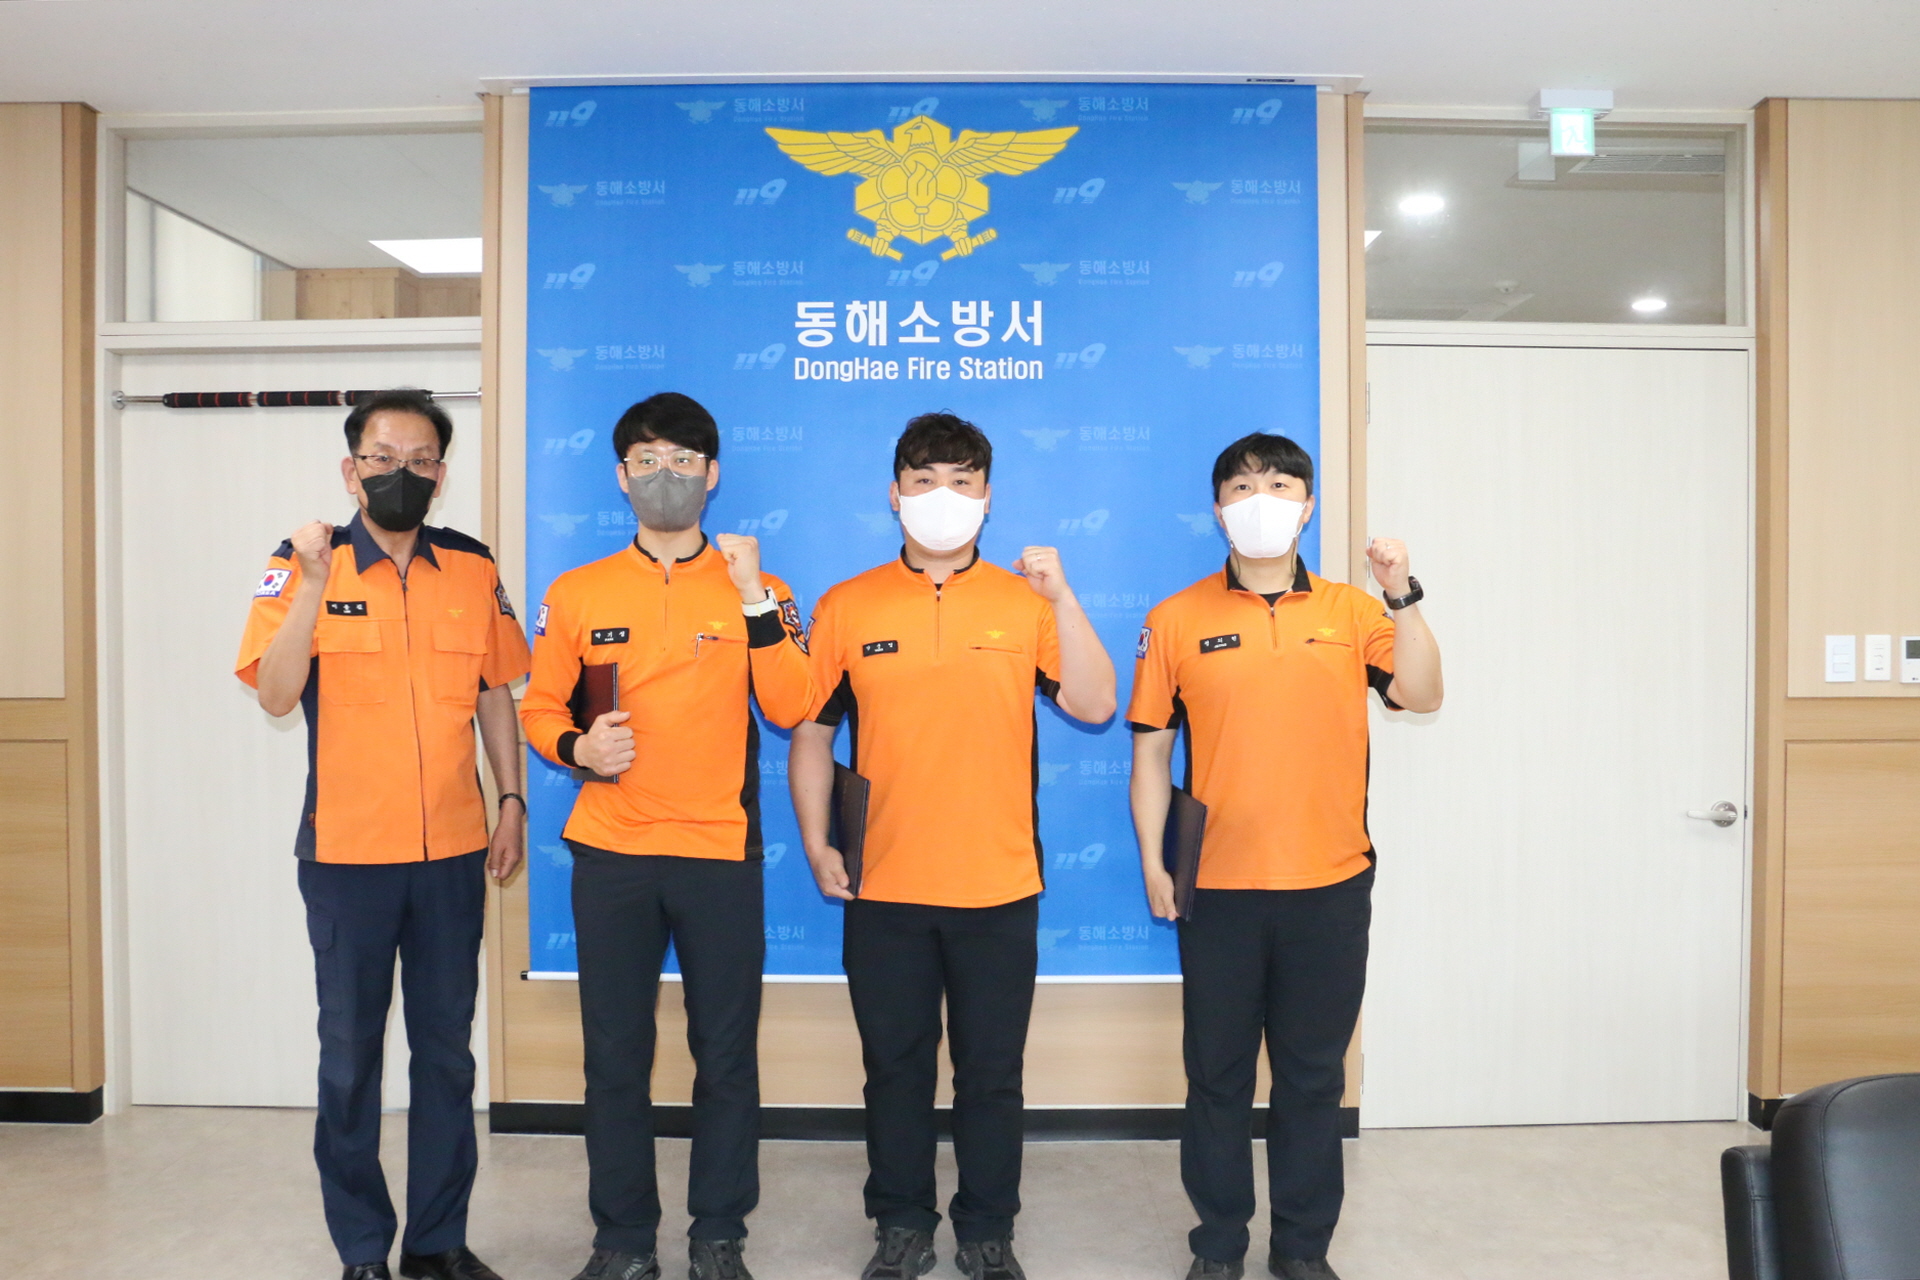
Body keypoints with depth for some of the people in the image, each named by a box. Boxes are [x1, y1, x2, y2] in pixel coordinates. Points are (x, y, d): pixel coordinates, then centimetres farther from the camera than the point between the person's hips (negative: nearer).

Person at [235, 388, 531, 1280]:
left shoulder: (472, 567, 4)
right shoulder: (304, 566, -3)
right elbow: (275, 694, -14)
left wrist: (511, 801, 5)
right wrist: (314, 583, -24)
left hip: (454, 851, 3)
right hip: (347, 851, -2)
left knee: (447, 1049, 11)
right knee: (349, 1052, 8)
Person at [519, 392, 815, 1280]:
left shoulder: (752, 587, 2)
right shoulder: (577, 593, 6)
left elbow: (788, 709, -8)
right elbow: (539, 708, 10)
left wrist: (756, 597, -15)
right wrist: (576, 747, -10)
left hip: (720, 850, -1)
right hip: (611, 854, 1)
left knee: (726, 1054, 6)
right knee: (615, 1055, 8)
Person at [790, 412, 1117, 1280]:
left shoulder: (1024, 601, 2)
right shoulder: (847, 606, 3)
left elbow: (1094, 706, -7)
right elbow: (811, 731, 7)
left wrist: (1062, 598, -15)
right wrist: (817, 845, 0)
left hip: (998, 888, 0)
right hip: (884, 887, 1)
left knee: (992, 1072, 11)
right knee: (895, 1069, 13)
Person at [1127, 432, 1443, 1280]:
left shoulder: (1351, 611, 6)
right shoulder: (1177, 620, 1)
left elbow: (1421, 696, -5)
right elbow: (1150, 749, 2)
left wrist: (1403, 597, -15)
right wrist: (1152, 862, -3)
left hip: (1330, 886, 1)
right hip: (1218, 888, -1)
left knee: (1314, 1074, 12)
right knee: (1218, 1072, 10)